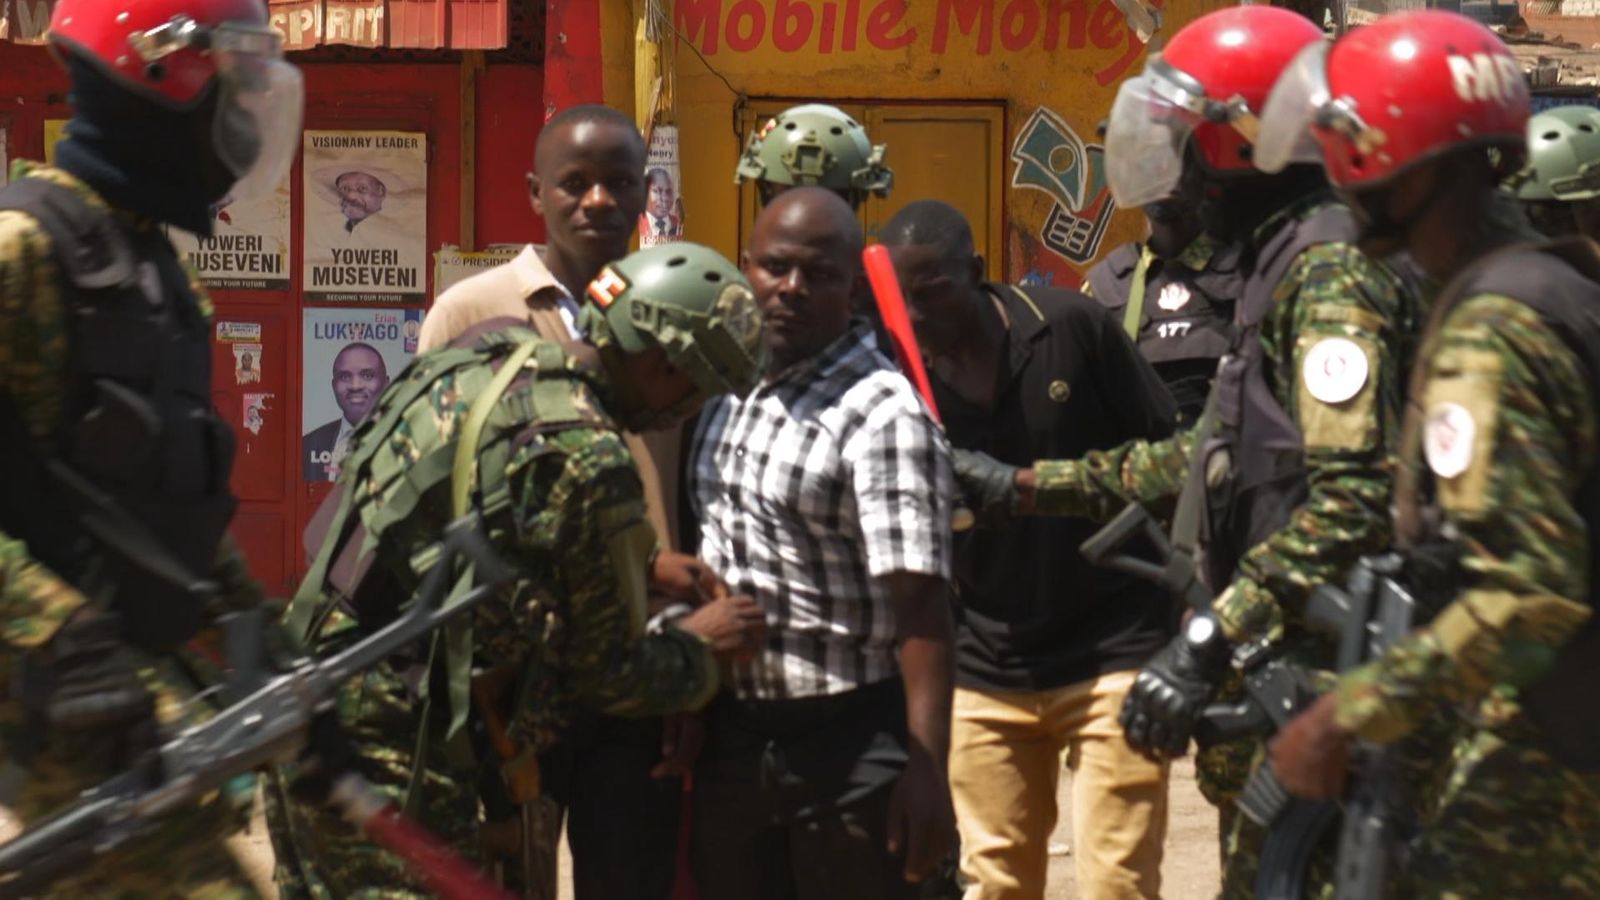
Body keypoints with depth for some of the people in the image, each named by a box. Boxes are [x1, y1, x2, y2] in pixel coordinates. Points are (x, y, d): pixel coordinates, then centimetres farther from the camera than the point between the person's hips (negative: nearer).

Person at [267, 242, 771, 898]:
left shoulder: (490, 354, 7)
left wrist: (645, 564, 22)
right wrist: (702, 644, 11)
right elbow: (608, 672, -7)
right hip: (393, 746, -9)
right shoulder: (589, 457, -18)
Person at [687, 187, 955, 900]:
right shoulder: (729, 392, 8)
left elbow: (919, 605, -21)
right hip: (731, 735, 7)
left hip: (848, 740, -7)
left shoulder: (881, 414, -15)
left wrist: (926, 769, -27)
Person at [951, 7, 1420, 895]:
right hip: (1273, 665, 10)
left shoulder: (1328, 274, -16)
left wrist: (1209, 644, -29)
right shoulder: (1283, 263, 17)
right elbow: (1209, 455, 26)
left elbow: (1353, 503, -27)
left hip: (1310, 679, -10)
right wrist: (1021, 485, 28)